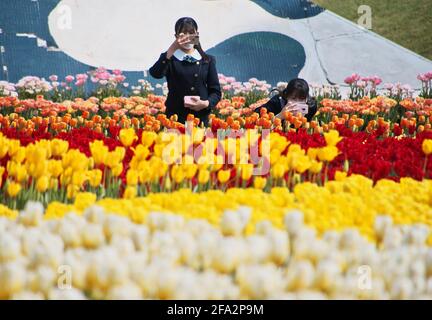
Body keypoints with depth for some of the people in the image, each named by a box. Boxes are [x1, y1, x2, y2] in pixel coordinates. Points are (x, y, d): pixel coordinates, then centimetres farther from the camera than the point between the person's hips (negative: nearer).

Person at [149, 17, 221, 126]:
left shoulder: (207, 60, 10)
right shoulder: (169, 58, 3)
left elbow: (216, 91, 10)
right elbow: (155, 74, -18)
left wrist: (206, 103, -11)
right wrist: (172, 49, -26)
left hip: (201, 118, 2)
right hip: (175, 118, -2)